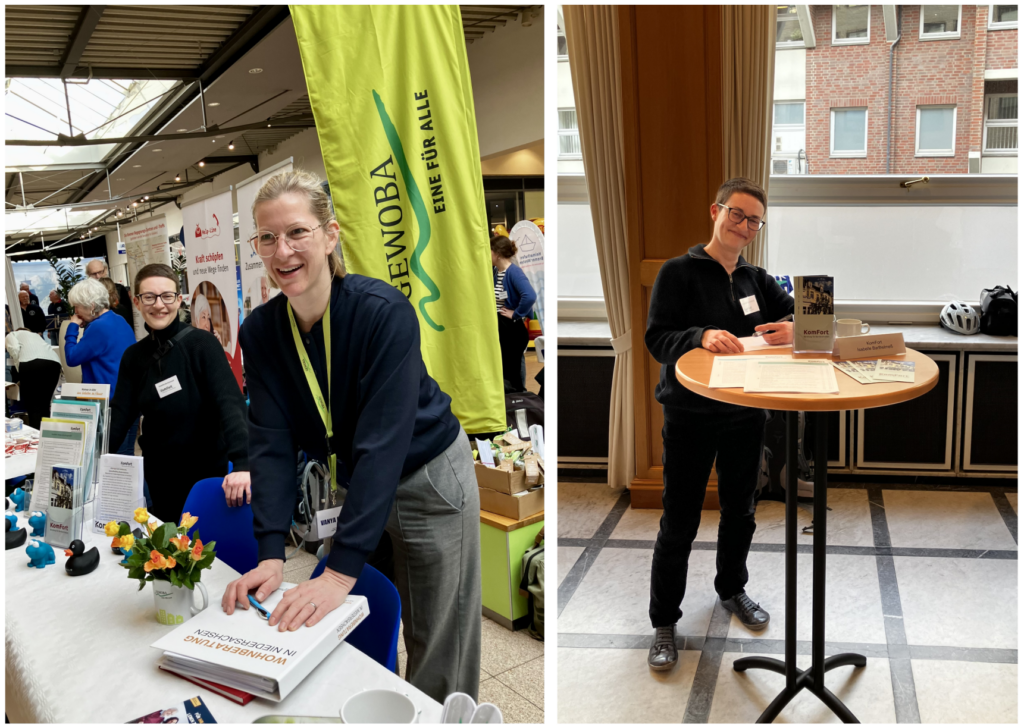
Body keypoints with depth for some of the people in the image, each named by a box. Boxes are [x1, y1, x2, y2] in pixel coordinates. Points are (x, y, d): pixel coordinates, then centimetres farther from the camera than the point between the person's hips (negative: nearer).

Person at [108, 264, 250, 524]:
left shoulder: (202, 345, -15)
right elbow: (119, 415, -1)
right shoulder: (133, 356, 2)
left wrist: (242, 465, -40)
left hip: (207, 475, -4)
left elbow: (230, 404, -26)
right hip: (159, 479, 5)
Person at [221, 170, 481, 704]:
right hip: (342, 480, 5)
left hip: (427, 480, -4)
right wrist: (270, 554, -24)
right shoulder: (260, 331, -10)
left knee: (438, 655, 6)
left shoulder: (384, 312, -28)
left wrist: (340, 572, -36)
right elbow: (271, 443, -13)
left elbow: (382, 443, -32)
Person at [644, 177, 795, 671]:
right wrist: (702, 336, -30)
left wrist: (793, 328, -14)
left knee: (740, 511, 20)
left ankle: (732, 589, 44)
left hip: (746, 413, 5)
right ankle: (664, 622, 17)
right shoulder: (679, 272, -6)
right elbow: (656, 339, -12)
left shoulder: (756, 279, 10)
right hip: (690, 417, -5)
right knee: (679, 523, 2)